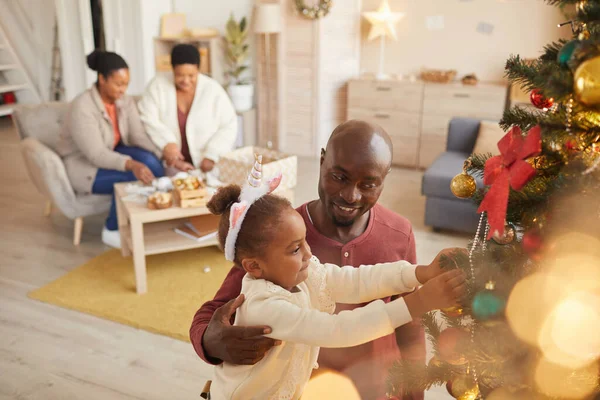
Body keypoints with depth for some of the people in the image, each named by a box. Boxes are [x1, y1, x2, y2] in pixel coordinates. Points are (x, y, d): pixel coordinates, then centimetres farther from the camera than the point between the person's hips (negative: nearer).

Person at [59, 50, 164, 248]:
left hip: (111, 154, 6)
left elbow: (139, 136, -12)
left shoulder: (125, 101, -6)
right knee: (133, 178, -29)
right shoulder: (82, 107, -27)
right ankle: (112, 231, -8)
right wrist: (130, 164, -47)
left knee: (150, 162, -23)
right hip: (83, 165, -6)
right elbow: (96, 154, -32)